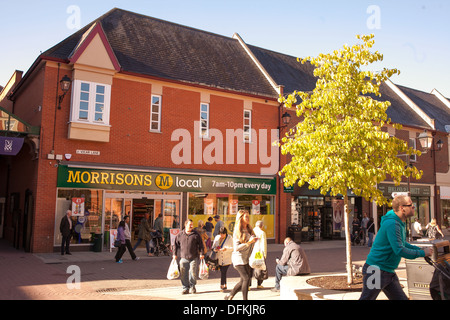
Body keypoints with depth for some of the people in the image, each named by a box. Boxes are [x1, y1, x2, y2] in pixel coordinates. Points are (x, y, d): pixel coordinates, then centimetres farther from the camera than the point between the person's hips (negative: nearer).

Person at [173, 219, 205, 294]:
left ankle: (192, 287, 18)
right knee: (183, 274, 2)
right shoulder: (180, 235, 7)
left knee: (193, 273, 0)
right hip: (183, 258, 1)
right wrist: (175, 254, 7)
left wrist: (202, 253, -1)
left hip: (194, 258, -1)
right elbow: (176, 245, 13)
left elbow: (200, 244, 6)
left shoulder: (196, 234, 4)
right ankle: (185, 288, 13)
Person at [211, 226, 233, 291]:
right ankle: (225, 285, 24)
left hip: (227, 259, -4)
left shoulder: (229, 238, -5)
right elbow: (213, 246, 11)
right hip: (219, 259, 4)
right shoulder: (217, 237, 5)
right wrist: (214, 249, -13)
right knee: (222, 272, 11)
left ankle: (222, 286, -5)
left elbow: (232, 248, -9)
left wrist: (226, 249, -26)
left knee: (223, 272, -11)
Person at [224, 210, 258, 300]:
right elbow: (236, 247, -16)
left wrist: (254, 240, 5)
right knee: (246, 278, -13)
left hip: (247, 259, 7)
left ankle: (230, 296, 23)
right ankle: (245, 298, -3)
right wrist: (249, 242, -22)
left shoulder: (249, 230, 12)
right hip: (239, 258, -7)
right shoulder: (237, 231, -10)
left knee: (243, 280, 8)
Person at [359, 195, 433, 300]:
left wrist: (420, 249, 10)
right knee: (366, 298, 0)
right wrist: (422, 253, -15)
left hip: (389, 272, 10)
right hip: (376, 270, -10)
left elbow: (402, 243, 23)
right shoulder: (392, 223, -23)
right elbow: (399, 250, -26)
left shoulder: (401, 223, 10)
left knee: (401, 298, 11)